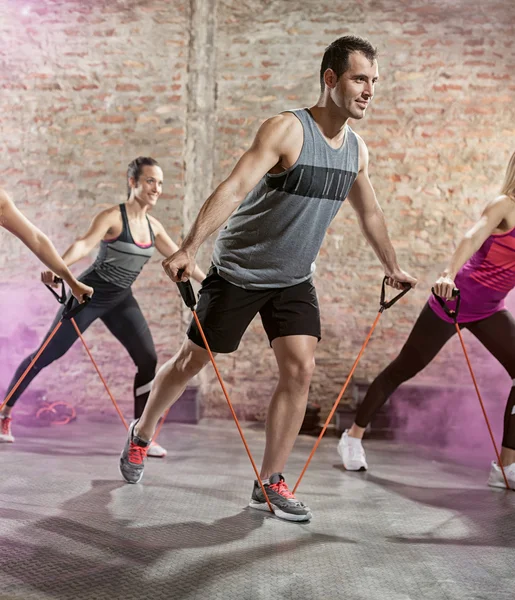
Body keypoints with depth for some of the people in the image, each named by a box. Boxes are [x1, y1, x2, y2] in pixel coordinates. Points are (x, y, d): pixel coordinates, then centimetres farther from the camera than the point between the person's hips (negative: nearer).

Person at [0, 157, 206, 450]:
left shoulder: (153, 226, 3)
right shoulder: (113, 216, -16)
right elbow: (85, 244, -32)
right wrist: (57, 266, -50)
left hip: (121, 301, 6)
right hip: (90, 294, -6)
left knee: (148, 360, -7)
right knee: (47, 354, 0)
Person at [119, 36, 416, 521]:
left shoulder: (357, 149, 2)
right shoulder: (286, 129, -20)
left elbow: (369, 213, 17)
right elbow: (233, 189, -30)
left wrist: (392, 268, 23)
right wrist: (187, 249, -40)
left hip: (294, 280, 6)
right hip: (238, 271, -5)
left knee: (300, 370, -7)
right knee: (191, 361, 7)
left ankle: (270, 484, 6)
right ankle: (140, 436, 34)